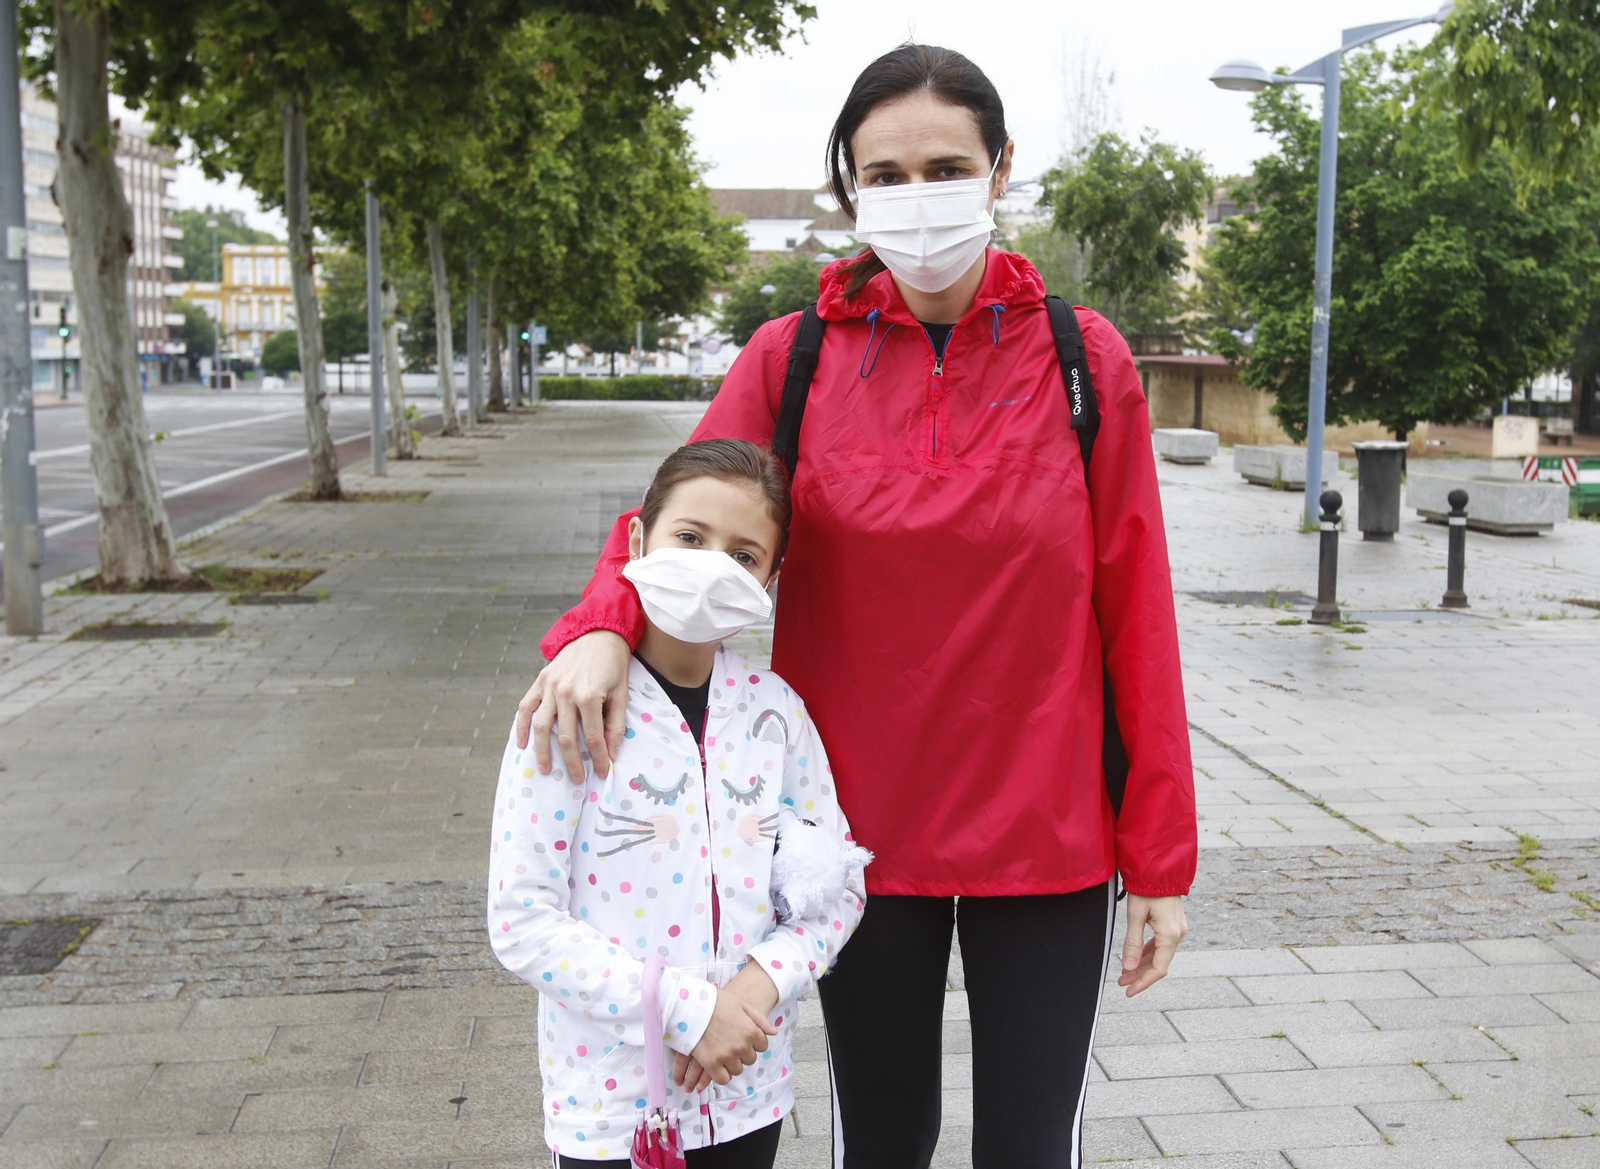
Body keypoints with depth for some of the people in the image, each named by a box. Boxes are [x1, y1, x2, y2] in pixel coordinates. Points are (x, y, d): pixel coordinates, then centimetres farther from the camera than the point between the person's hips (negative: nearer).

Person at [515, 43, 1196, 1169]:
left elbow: (1135, 613, -4)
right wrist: (602, 625, -21)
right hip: (862, 823, 1)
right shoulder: (792, 357, -2)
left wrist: (1159, 860, -3)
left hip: (1042, 831, -1)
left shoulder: (1084, 359, -5)